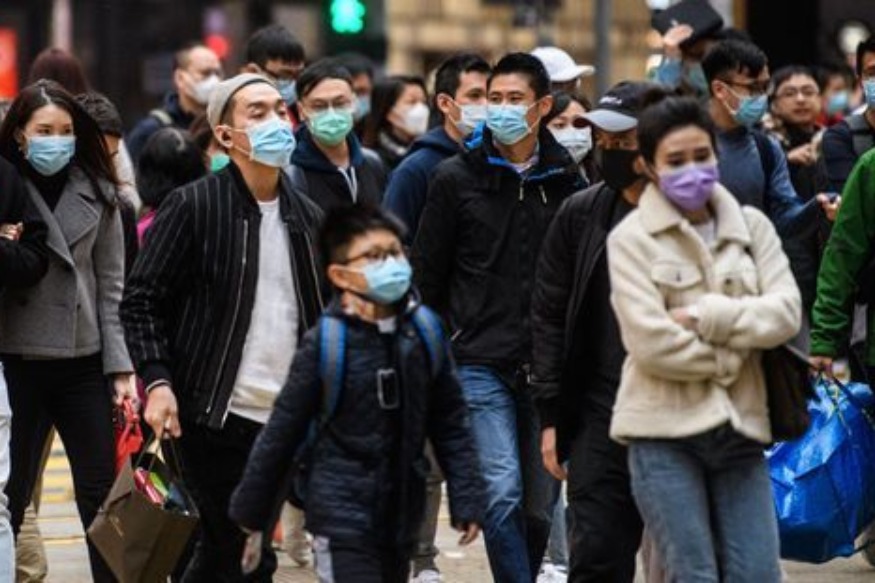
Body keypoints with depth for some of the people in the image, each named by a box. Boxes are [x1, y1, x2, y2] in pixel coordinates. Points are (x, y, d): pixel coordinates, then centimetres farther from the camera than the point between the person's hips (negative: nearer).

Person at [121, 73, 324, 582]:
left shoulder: (307, 217, 11)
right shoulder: (194, 207, -5)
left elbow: (322, 317, 20)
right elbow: (142, 302, -5)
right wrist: (157, 381, -17)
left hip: (282, 419, 6)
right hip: (215, 418, -6)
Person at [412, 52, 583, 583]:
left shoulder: (566, 180, 7)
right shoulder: (456, 178, 2)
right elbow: (427, 275, 6)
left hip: (549, 365, 2)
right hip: (481, 364, -2)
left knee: (541, 504, 6)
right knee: (502, 493, -15)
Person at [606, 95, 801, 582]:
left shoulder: (752, 226, 11)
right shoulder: (631, 238, -1)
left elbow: (787, 313, -3)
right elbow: (651, 341, -11)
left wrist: (703, 316, -11)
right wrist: (728, 358, -5)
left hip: (739, 427, 4)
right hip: (665, 431, -3)